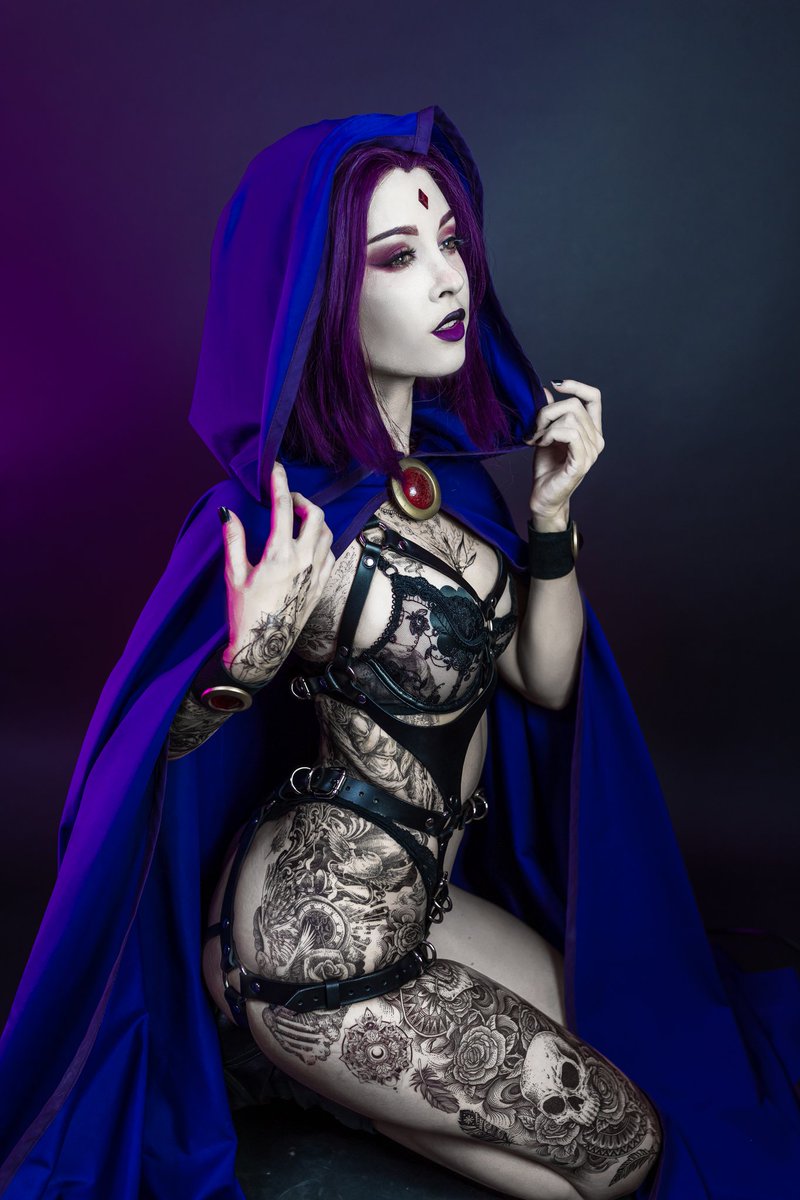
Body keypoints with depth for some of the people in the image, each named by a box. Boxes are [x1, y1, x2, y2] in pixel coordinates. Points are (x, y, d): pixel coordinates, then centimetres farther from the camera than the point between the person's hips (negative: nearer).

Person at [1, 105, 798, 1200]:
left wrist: (552, 507, -11)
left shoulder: (440, 461, -4)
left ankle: (305, 1061, 22)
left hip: (408, 893, 7)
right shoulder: (297, 524, -27)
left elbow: (544, 678, 2)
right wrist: (253, 657, -38)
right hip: (314, 939, -7)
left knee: (631, 1038, 22)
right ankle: (298, 1066, 14)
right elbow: (152, 757, -18)